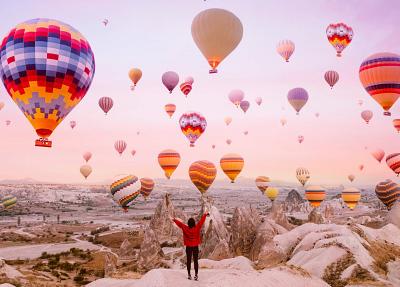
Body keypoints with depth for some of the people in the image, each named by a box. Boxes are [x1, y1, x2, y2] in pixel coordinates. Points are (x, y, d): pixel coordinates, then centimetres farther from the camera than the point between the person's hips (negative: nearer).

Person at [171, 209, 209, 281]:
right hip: (195, 247, -1)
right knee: (196, 261, 6)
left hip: (188, 247, 1)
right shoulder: (197, 228, -14)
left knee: (188, 260, 11)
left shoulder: (185, 228, -14)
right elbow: (201, 221, -4)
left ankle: (189, 274, 17)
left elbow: (179, 223, 0)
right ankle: (196, 275, 4)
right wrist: (205, 214, 9)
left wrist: (174, 220, 16)